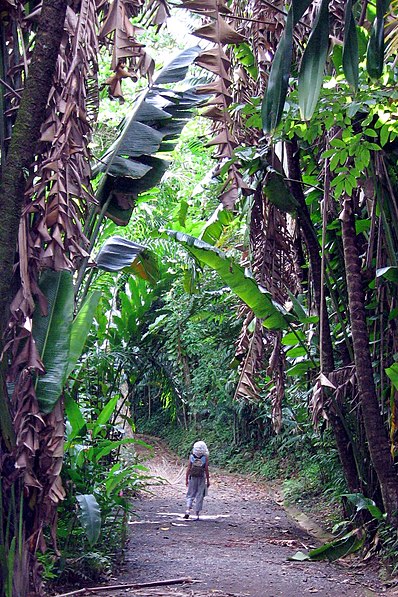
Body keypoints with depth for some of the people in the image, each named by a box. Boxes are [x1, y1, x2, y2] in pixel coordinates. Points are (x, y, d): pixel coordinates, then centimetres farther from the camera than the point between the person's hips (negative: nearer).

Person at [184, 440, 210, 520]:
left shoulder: (191, 456, -4)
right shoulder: (205, 457, -8)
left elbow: (188, 469, -3)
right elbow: (206, 470, -6)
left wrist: (186, 479, 5)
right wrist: (208, 481, 2)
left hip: (192, 478, 1)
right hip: (201, 478, -1)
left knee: (190, 495, 12)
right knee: (199, 496, 7)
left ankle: (188, 510, -8)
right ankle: (197, 514, 8)